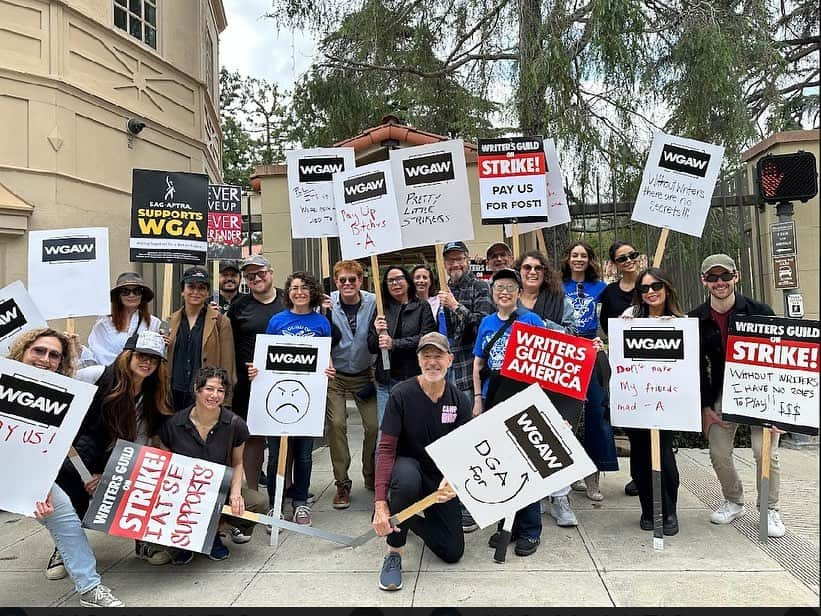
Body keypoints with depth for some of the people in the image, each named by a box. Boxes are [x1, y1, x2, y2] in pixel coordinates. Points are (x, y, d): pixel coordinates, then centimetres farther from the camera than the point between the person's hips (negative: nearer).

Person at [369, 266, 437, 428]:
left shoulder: (422, 308, 3)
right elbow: (371, 347, 11)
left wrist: (394, 344, -15)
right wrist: (377, 334, -9)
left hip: (413, 378, -2)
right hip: (386, 380, 2)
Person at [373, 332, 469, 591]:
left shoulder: (459, 401, -6)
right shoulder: (402, 394, -17)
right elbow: (386, 448, -20)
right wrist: (380, 502, -30)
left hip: (441, 477, 4)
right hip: (408, 465, -3)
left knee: (453, 552, -2)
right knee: (407, 479, -41)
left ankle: (410, 519, 28)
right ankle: (393, 552, -17)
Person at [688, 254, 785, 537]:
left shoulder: (759, 311, -11)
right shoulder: (697, 319, -4)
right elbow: (698, 366, 1)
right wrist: (706, 406, -3)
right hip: (722, 394, 3)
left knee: (765, 450, -8)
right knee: (718, 452, 1)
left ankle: (770, 510, 14)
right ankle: (733, 502, 25)